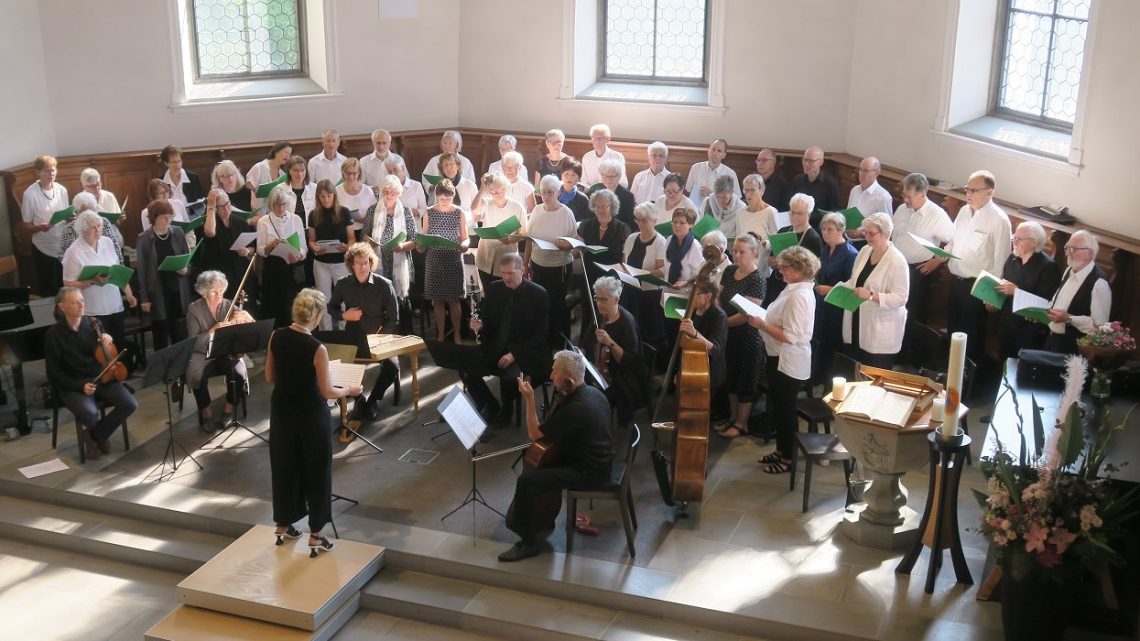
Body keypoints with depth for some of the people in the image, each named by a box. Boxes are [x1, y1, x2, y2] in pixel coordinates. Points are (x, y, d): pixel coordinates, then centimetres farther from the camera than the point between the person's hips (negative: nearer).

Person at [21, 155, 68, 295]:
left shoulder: (62, 190, 0)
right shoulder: (30, 194, -14)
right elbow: (26, 226, -8)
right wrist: (40, 227, -28)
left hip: (63, 247, 4)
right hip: (43, 249, -4)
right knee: (48, 291, 8)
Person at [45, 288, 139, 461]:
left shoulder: (92, 324, 1)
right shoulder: (54, 334, -9)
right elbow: (55, 373, -7)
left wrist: (106, 341, -14)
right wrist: (80, 386, -21)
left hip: (101, 378, 4)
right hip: (72, 385, -4)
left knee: (130, 404, -20)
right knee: (90, 412, -35)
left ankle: (94, 435, 3)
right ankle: (97, 435, 5)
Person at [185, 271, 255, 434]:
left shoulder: (228, 305, -1)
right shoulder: (194, 309, -7)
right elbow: (194, 342, -14)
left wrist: (246, 318, -26)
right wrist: (213, 330, -27)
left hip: (226, 353, 2)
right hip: (202, 354, -2)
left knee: (239, 373, -27)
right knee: (198, 376, -31)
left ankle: (228, 410, -4)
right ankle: (207, 413, -7)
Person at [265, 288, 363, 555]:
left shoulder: (276, 337, -6)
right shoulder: (316, 348, -22)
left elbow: (270, 377, 5)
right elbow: (327, 392, -15)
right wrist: (350, 390, 3)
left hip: (282, 410, 6)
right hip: (310, 414, -5)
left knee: (284, 467, 20)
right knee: (316, 470, 8)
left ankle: (283, 526, 33)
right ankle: (316, 536, 15)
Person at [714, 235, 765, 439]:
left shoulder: (757, 279, -18)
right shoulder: (729, 271, 3)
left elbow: (748, 313, -22)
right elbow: (720, 298, 11)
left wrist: (722, 322, -20)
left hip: (748, 336, -7)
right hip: (729, 333, 7)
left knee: (746, 379, 7)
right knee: (731, 376, 18)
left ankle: (742, 423, 20)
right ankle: (733, 417, 34)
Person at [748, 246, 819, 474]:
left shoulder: (799, 295, -24)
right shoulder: (797, 289, 7)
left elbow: (790, 336, -28)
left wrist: (761, 325, -22)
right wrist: (763, 320, 1)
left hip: (789, 362, -10)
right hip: (781, 359, 10)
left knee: (785, 410, 5)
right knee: (778, 407, 21)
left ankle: (787, 458, 20)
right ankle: (781, 450, 35)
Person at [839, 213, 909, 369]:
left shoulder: (897, 261, -16)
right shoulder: (864, 251, 7)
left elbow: (900, 297, -18)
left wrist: (871, 295, -28)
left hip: (880, 332, -7)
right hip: (856, 327, 7)